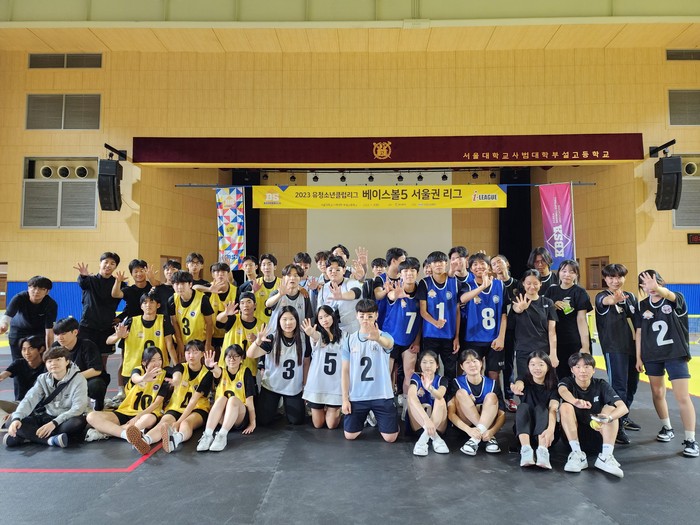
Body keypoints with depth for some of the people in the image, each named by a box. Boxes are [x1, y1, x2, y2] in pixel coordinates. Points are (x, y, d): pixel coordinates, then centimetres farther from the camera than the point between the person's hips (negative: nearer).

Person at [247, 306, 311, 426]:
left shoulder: (303, 338, -11)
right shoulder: (272, 338, -17)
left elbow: (306, 362, 1)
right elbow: (250, 354, -26)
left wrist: (305, 384, 6)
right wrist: (258, 341, -46)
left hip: (294, 387, 1)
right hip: (271, 386, -1)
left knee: (297, 421, 3)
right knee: (263, 421, 1)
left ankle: (286, 406, 36)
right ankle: (275, 406, 34)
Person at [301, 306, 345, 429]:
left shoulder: (343, 336, 3)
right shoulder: (317, 335, -3)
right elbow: (315, 337, -29)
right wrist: (311, 333, -54)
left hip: (335, 385, 1)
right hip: (317, 384, -1)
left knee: (332, 425, 3)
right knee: (318, 424, 8)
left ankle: (332, 409, 34)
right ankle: (323, 409, 40)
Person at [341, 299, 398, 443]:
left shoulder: (384, 336, -10)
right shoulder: (350, 339, -1)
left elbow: (388, 344, -37)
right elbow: (345, 370, 3)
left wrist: (377, 338, -61)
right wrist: (345, 398, -1)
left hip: (382, 395, -2)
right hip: (356, 396, 2)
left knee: (390, 438, 0)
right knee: (350, 435, 6)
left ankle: (376, 418, 33)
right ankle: (366, 418, 38)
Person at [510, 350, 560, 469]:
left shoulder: (553, 386, -4)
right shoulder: (525, 381, -1)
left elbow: (553, 409, -22)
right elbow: (519, 384, -28)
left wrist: (551, 429, -44)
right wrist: (517, 387, -55)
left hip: (544, 429, 0)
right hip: (524, 428, 1)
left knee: (540, 408, -27)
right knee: (523, 406, -27)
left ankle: (543, 450, -45)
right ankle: (526, 449, -43)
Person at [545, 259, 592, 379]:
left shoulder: (579, 292, -2)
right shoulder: (551, 290, 8)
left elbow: (581, 319, -8)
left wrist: (585, 346, -13)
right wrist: (553, 306, -8)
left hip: (576, 342, -3)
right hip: (556, 341, 3)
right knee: (559, 376, 7)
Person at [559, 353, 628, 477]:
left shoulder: (601, 385, -4)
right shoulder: (567, 382, -7)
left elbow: (623, 407, -20)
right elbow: (562, 391, -34)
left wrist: (608, 418, -42)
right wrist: (576, 401, -57)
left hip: (597, 436, 1)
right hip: (573, 434, -1)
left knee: (611, 407, -19)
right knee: (565, 407, -25)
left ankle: (606, 456, -29)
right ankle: (577, 454, -29)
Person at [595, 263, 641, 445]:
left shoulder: (631, 297, 11)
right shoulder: (602, 297, -8)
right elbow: (605, 301, -33)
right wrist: (614, 299, -57)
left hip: (632, 346, 7)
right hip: (614, 348, -6)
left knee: (632, 384, 16)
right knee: (618, 386, -10)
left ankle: (623, 417, 34)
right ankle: (617, 427, -5)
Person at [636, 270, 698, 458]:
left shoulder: (676, 300, -8)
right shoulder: (643, 306, 2)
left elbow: (669, 295, -35)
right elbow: (639, 333, 4)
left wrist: (657, 288, -57)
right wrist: (638, 358, 2)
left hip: (676, 354, -3)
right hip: (652, 356, 4)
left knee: (682, 397, -5)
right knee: (657, 393, 13)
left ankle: (690, 440, 5)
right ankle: (667, 428, 32)